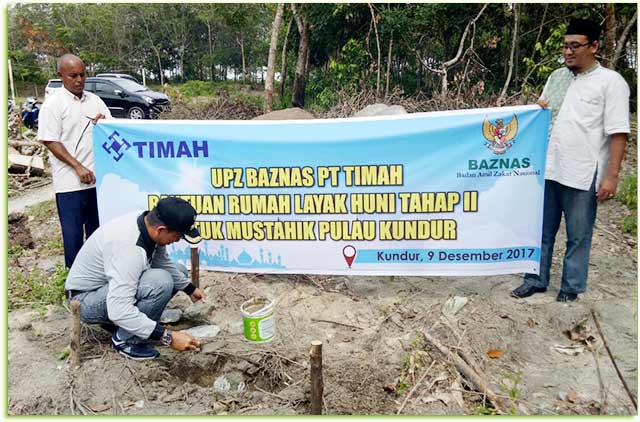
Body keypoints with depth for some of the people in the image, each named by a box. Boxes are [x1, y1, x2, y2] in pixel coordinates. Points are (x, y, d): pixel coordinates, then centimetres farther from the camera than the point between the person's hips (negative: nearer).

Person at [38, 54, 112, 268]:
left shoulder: (95, 100, 10)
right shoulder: (53, 104, -4)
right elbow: (51, 142, -9)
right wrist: (78, 167, -15)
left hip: (98, 178, 5)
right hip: (71, 182, -5)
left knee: (97, 229, 13)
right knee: (73, 232, 3)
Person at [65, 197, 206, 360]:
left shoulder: (148, 222, -11)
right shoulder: (129, 248, -36)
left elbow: (163, 263, 9)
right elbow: (118, 310, -40)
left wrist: (190, 289, 5)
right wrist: (168, 337, -38)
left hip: (112, 284, 9)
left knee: (178, 271, 8)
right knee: (160, 282, -31)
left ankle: (116, 322, 10)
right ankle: (125, 340, -9)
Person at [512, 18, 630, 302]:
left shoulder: (610, 82, -5)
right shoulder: (556, 77, 12)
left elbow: (618, 133, -9)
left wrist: (611, 176, -15)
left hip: (582, 175, -5)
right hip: (548, 169, 5)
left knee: (578, 235, 6)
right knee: (542, 230, 12)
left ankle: (572, 287, 21)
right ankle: (536, 280, 24)